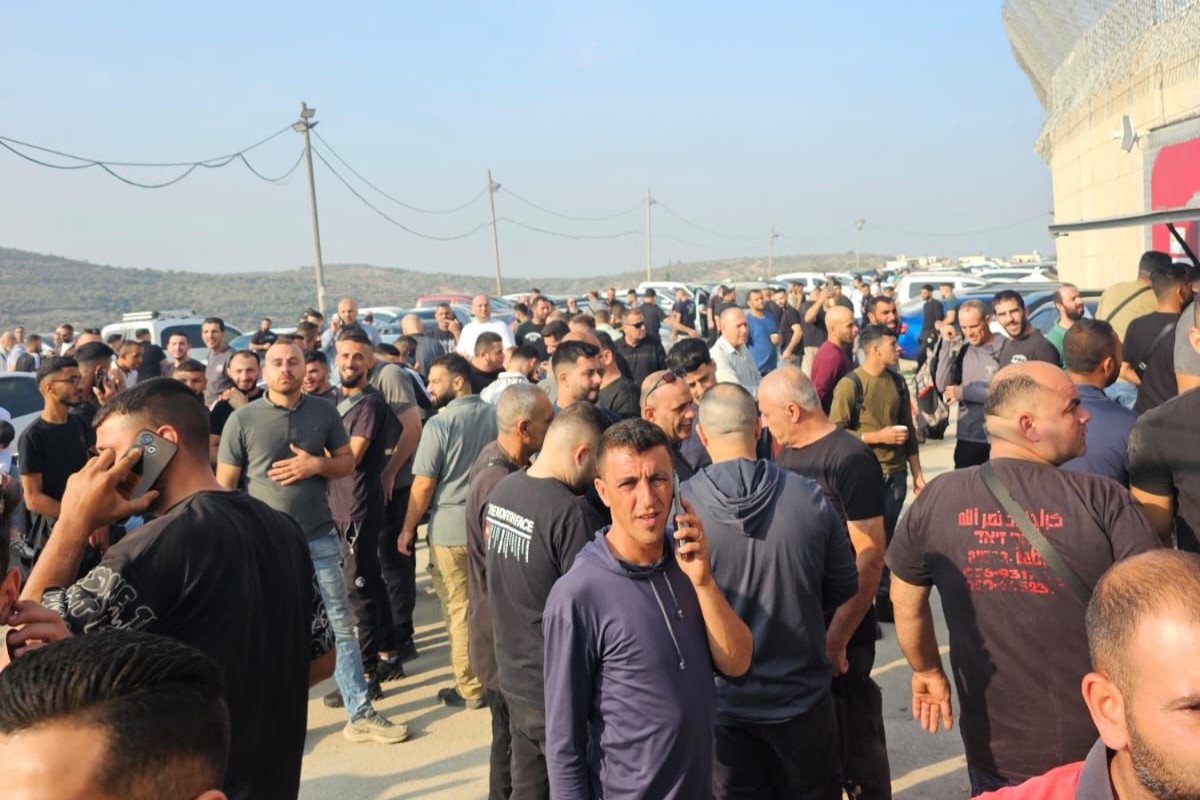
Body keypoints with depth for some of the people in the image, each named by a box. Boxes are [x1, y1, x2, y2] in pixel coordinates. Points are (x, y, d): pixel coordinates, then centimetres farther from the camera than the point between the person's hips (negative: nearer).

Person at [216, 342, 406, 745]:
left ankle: (361, 715, 17)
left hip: (320, 538, 2)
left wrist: (317, 465, -12)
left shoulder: (324, 412, 2)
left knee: (342, 626, 7)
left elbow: (348, 461, 9)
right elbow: (224, 485, -3)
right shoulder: (242, 419, -5)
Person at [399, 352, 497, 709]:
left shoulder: (440, 424, -13)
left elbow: (424, 485, -11)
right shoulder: (496, 416, 3)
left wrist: (408, 529, 0)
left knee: (460, 610, 5)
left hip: (452, 529, -5)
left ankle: (471, 689, 14)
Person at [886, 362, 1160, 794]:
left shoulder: (936, 498, -9)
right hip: (1098, 750, -1)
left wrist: (927, 671, 21)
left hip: (993, 746, 2)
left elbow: (905, 601, 4)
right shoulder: (1104, 501, -17)